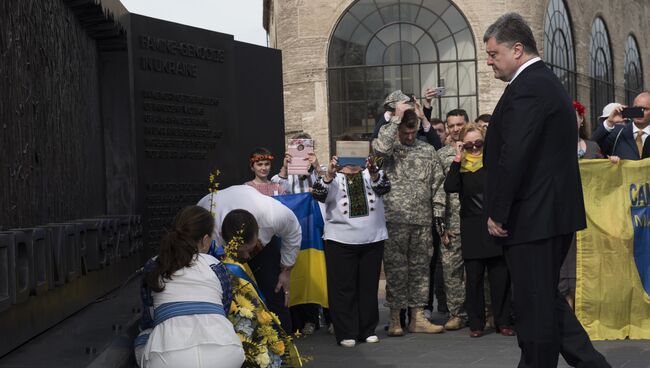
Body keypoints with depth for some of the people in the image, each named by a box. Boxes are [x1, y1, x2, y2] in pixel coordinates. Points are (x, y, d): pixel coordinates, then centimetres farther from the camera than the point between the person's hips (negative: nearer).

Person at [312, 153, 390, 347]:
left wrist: (374, 173, -30)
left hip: (372, 240, 2)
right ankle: (346, 333, 6)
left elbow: (384, 187, -10)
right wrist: (329, 175, -30)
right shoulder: (333, 177, 4)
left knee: (369, 287, 9)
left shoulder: (372, 174, 9)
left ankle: (367, 331, 20)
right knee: (343, 288, -1)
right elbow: (318, 194, -12)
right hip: (340, 241, -2)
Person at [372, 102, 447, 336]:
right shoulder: (389, 148, 3)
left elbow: (437, 184, 14)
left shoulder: (427, 151, 13)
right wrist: (397, 117, -16)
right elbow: (381, 146, -23)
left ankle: (417, 317, 15)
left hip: (423, 220, 4)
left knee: (420, 267, 7)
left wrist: (438, 212, 7)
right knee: (395, 268, -1)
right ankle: (395, 319, 6)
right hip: (395, 220, -4)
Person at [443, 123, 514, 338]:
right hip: (472, 230, 1)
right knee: (474, 278, 5)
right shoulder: (461, 166, 5)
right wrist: (457, 160, -13)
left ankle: (503, 321, 12)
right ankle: (476, 323, 14)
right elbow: (450, 187, -13)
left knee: (500, 276, 2)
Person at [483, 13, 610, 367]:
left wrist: (496, 213, -14)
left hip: (532, 217, -11)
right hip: (554, 212, 11)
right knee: (546, 298, 18)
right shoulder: (548, 82, 17)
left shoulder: (526, 88, -16)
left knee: (534, 306, -1)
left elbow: (512, 158, -22)